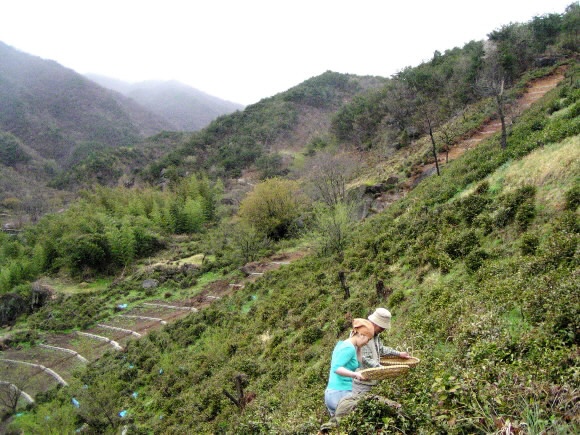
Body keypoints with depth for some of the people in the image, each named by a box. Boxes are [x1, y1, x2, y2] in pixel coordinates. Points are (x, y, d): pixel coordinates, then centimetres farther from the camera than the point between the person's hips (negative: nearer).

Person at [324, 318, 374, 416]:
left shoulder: (342, 344, 13)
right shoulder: (349, 348, -14)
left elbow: (358, 363, 23)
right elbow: (336, 368, -27)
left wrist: (358, 347, 14)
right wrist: (354, 374, -38)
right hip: (341, 393, -10)